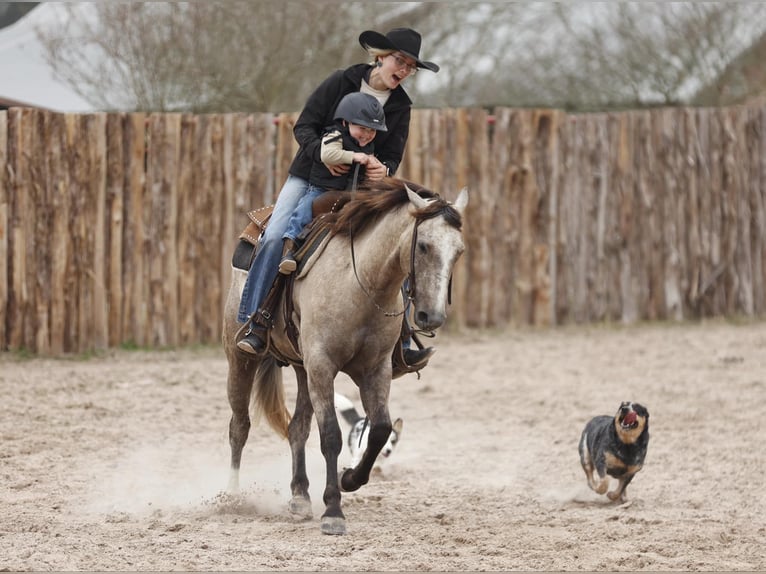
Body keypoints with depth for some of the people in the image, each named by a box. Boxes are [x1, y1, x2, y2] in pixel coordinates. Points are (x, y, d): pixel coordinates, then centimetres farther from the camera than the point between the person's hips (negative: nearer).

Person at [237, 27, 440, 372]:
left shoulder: (400, 108, 3)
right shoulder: (342, 82, -6)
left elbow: (393, 157, 1)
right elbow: (303, 127, -8)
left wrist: (383, 170, -24)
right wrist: (324, 153, -28)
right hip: (309, 177, -3)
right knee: (275, 237, -26)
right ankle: (253, 321, -25)